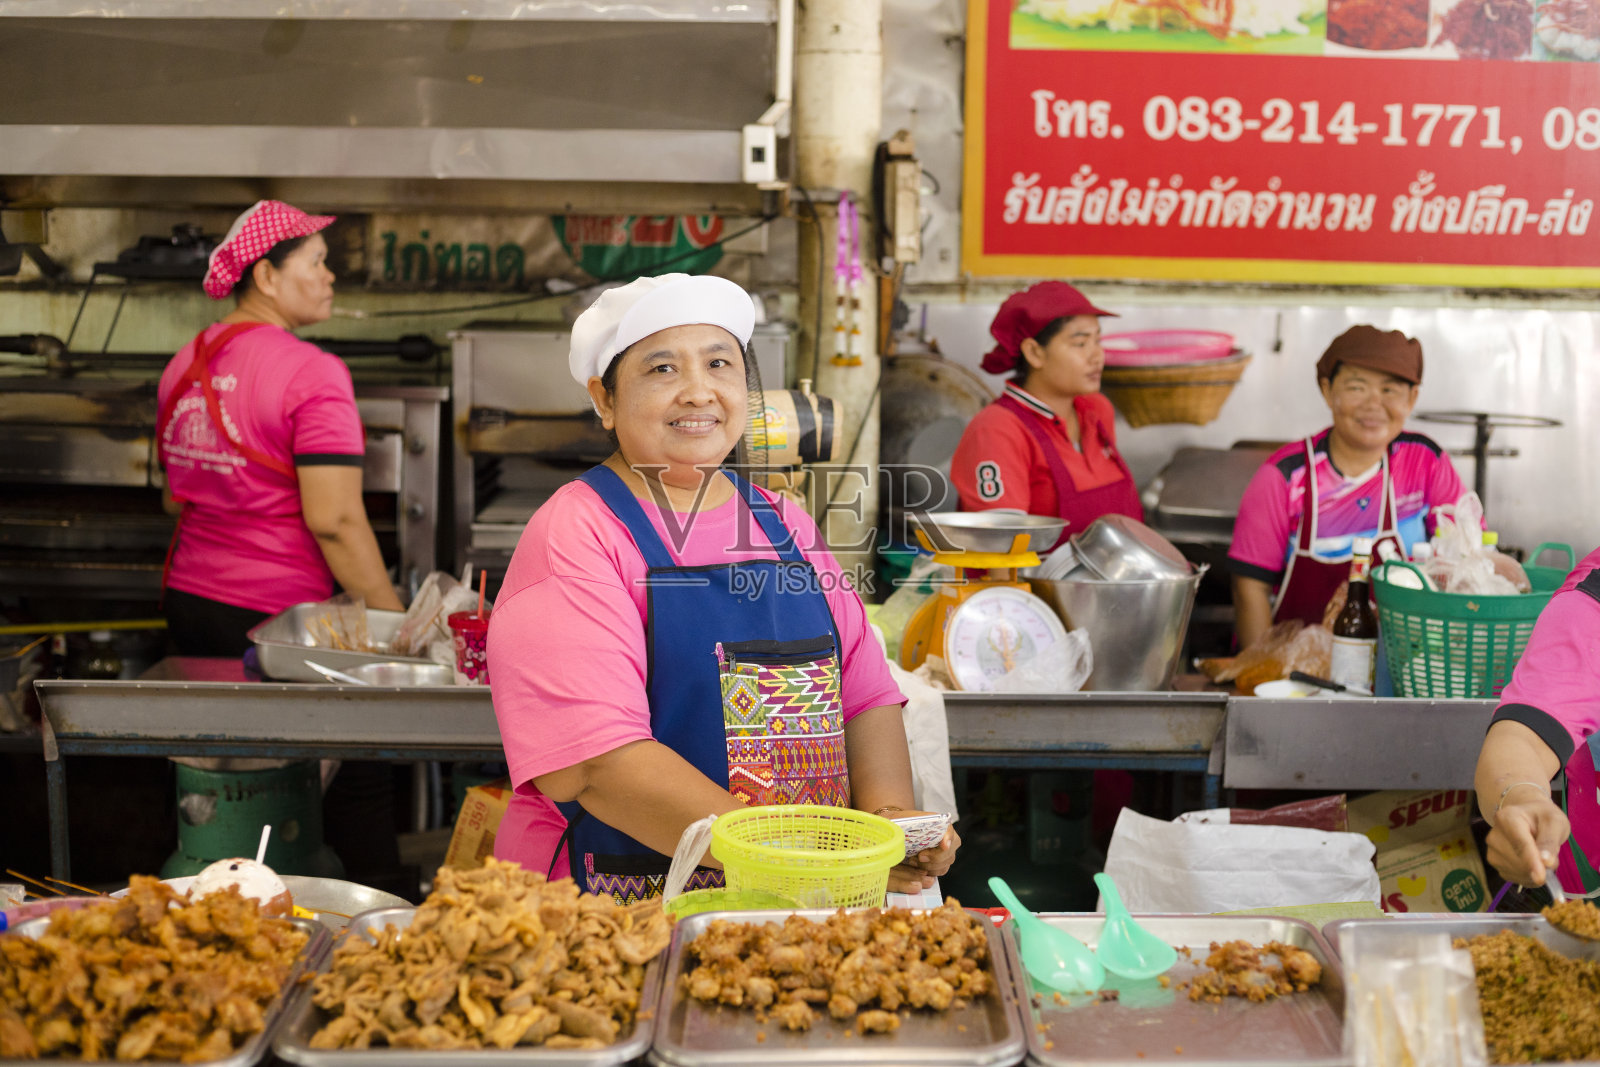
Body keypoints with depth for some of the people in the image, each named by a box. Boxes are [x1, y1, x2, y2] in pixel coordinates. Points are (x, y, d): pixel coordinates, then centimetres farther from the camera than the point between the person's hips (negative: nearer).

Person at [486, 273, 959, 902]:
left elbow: (866, 694, 17)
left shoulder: (784, 526, 14)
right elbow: (590, 763, -17)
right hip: (620, 920, -5)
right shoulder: (575, 534, -6)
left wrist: (890, 818, -4)